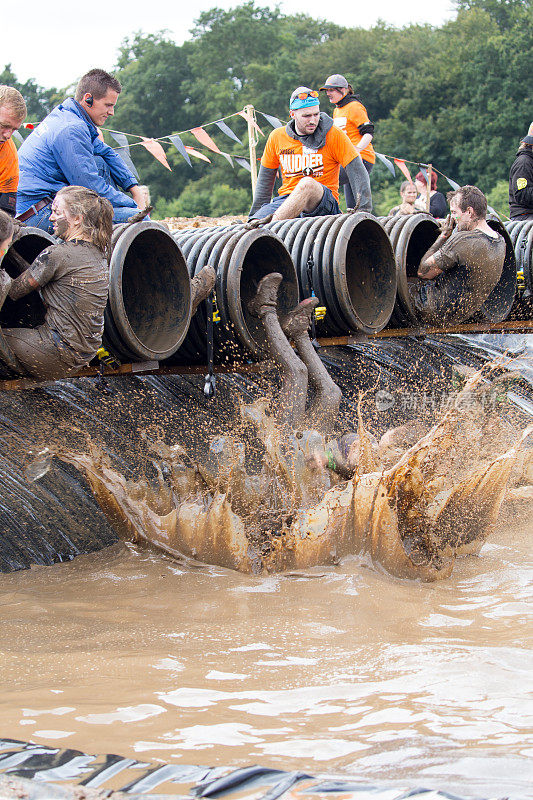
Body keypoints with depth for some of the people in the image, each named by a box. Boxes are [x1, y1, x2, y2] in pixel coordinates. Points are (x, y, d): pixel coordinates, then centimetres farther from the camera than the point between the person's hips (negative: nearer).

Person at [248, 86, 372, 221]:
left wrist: (364, 210, -16)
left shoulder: (334, 135, -1)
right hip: (285, 199, 2)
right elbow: (265, 181, 17)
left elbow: (358, 173, -4)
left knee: (307, 184, -40)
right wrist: (255, 215, 12)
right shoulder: (277, 137, 8)